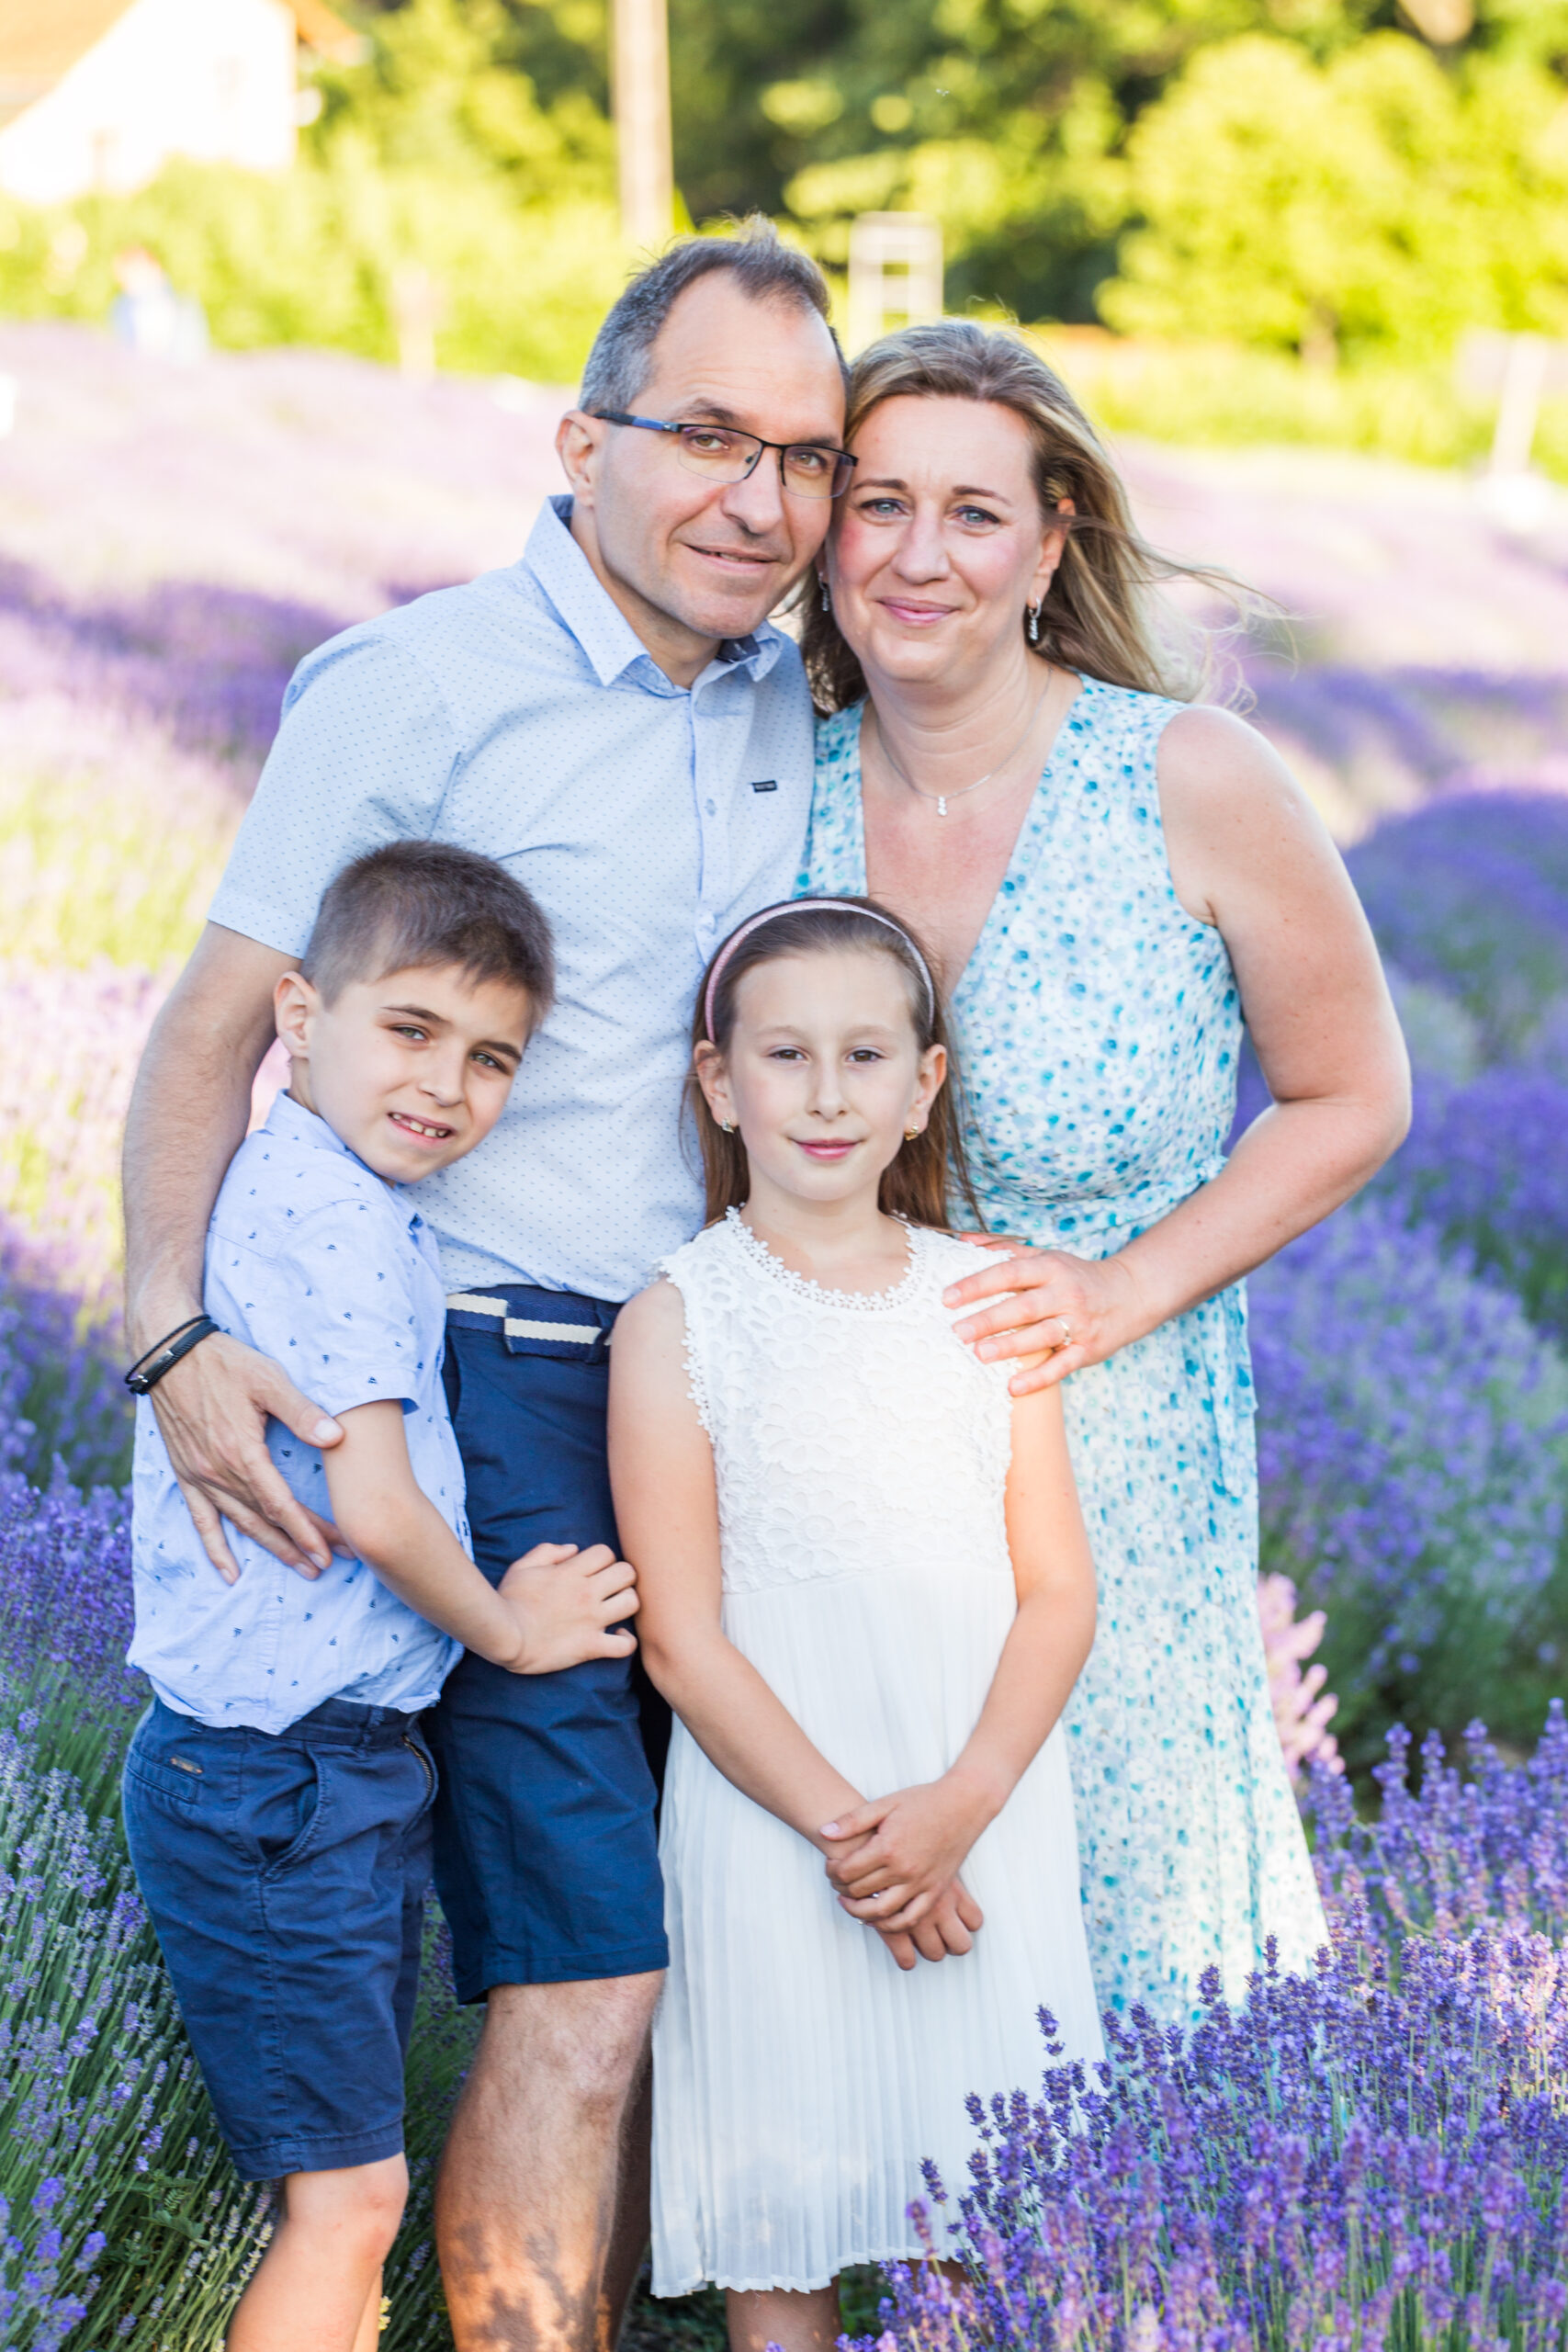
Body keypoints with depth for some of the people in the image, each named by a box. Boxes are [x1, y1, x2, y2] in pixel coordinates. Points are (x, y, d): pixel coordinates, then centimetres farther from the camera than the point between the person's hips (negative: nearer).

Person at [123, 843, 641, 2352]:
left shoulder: (296, 1194, 13)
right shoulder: (329, 1215, -18)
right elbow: (373, 1506, -22)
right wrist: (507, 1628, -7)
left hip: (341, 1768, 10)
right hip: (280, 1780, -10)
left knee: (344, 2184, 17)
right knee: (348, 2192, -5)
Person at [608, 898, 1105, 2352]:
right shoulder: (678, 1319, -4)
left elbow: (1058, 1586, 3)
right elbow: (683, 1638, -7)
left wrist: (959, 1805, -12)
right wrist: (844, 1826, -15)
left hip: (990, 1824, 3)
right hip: (775, 1829, -3)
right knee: (778, 2233, 4)